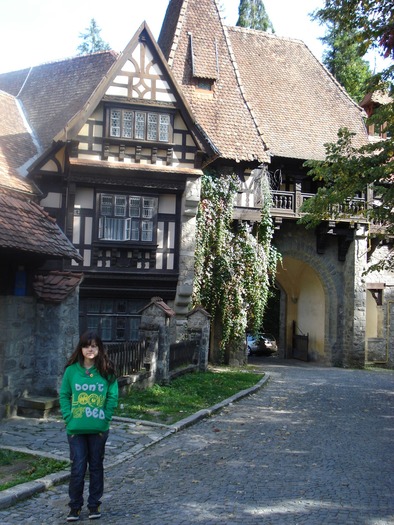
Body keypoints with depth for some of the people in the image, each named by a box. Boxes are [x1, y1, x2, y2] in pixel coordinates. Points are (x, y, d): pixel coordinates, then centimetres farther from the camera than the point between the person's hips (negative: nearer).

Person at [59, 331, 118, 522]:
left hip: (99, 428, 0)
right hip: (76, 428, 0)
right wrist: (68, 417, -6)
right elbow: (64, 395, 3)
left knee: (96, 466, 12)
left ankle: (94, 505, 27)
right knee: (78, 468, 2)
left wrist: (105, 417, -7)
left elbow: (112, 396, 0)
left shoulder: (107, 371, -4)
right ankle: (75, 506, 20)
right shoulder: (72, 370, -3)